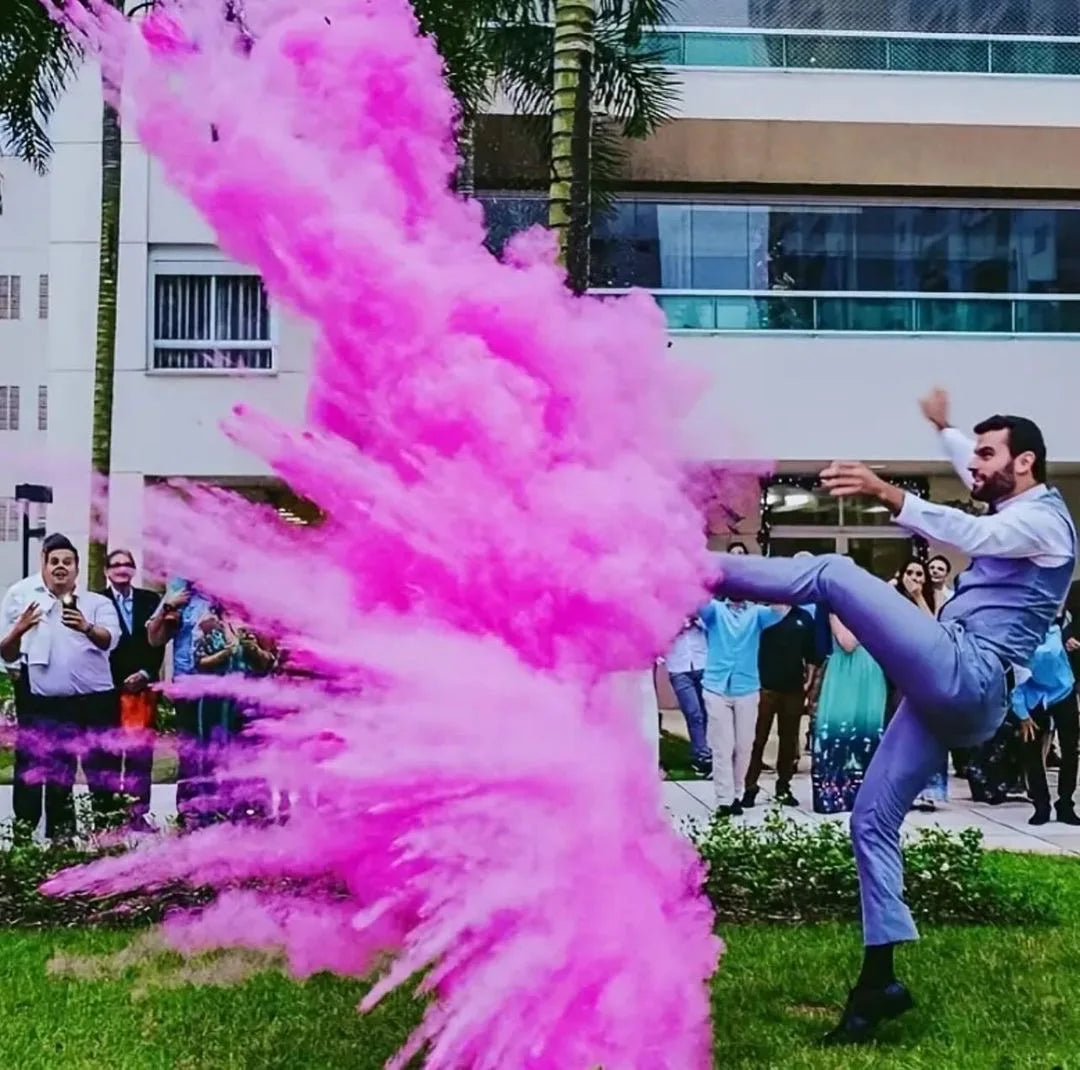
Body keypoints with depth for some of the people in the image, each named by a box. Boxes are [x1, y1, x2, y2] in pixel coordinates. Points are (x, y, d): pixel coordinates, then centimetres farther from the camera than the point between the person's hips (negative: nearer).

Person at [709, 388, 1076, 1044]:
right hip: (955, 696, 10)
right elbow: (978, 478, 47)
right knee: (872, 820, 6)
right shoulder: (1021, 513, 24)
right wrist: (944, 428, 58)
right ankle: (880, 982, 8)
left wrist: (886, 493, -39)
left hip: (962, 675, -10)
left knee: (832, 573, -15)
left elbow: (971, 534, -26)